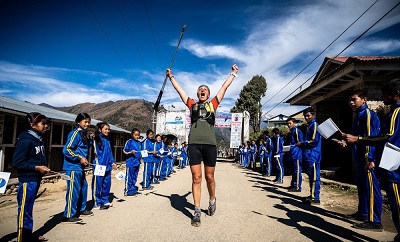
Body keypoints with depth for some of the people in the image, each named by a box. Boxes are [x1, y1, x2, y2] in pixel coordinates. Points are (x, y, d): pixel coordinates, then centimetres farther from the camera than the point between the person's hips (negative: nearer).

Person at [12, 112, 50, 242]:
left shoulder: (39, 139, 9)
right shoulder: (25, 141, -16)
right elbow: (17, 163, -18)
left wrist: (43, 167, 6)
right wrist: (37, 168, -18)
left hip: (36, 180, 9)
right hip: (27, 181, -9)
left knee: (28, 210, 19)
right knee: (24, 211, 1)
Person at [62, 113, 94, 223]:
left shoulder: (84, 133, 13)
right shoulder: (75, 133, -15)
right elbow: (66, 150, -20)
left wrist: (89, 139, 6)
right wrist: (80, 158, -20)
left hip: (80, 167, 10)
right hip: (73, 167, -10)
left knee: (83, 187, 18)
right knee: (73, 190, -5)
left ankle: (81, 209, 33)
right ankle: (69, 216, 6)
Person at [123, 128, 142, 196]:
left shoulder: (139, 142, 12)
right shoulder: (129, 142, -7)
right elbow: (124, 151, -8)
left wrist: (140, 156, 8)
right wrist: (131, 152, -24)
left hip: (137, 162, 7)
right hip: (130, 162, -7)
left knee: (135, 177, 14)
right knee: (129, 177, -2)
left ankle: (133, 189, 25)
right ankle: (127, 191, 8)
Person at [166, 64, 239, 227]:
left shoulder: (213, 104, 17)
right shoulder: (192, 105, 18)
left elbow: (224, 87, 26)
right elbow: (179, 89, 27)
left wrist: (233, 73, 34)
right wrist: (171, 77, 36)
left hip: (210, 144, 0)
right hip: (194, 144, 0)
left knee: (209, 177, 9)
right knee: (196, 178, 1)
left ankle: (212, 200, 34)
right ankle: (197, 212, 9)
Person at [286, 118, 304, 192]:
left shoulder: (297, 131, -9)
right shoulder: (290, 132, 18)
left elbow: (300, 143, -13)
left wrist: (292, 146, -15)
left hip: (297, 154, -10)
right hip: (292, 155, 10)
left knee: (297, 171, -6)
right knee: (293, 171, 15)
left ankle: (298, 187, -3)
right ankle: (293, 185, 24)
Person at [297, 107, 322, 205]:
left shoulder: (314, 125, -9)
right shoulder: (309, 126, 20)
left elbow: (314, 140, -17)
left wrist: (302, 143, -8)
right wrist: (301, 145, 9)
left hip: (313, 155, -10)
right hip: (308, 155, 10)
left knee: (314, 177, -6)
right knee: (311, 176, 14)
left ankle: (315, 198, -1)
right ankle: (312, 195, 22)